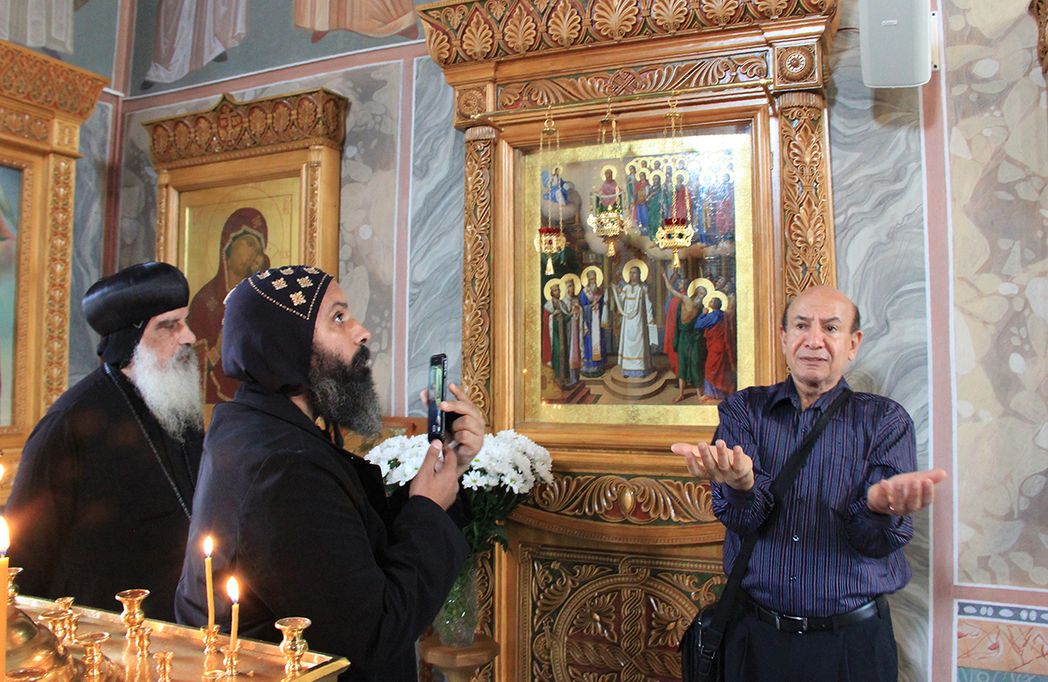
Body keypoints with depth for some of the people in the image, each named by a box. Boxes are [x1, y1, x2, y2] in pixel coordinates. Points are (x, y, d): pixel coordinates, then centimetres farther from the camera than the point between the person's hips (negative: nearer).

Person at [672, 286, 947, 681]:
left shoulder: (887, 421, -1)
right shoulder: (744, 410, 1)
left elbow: (879, 541, -10)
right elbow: (742, 518, -12)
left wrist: (879, 504, -33)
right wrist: (741, 485, -35)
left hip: (852, 639, 0)